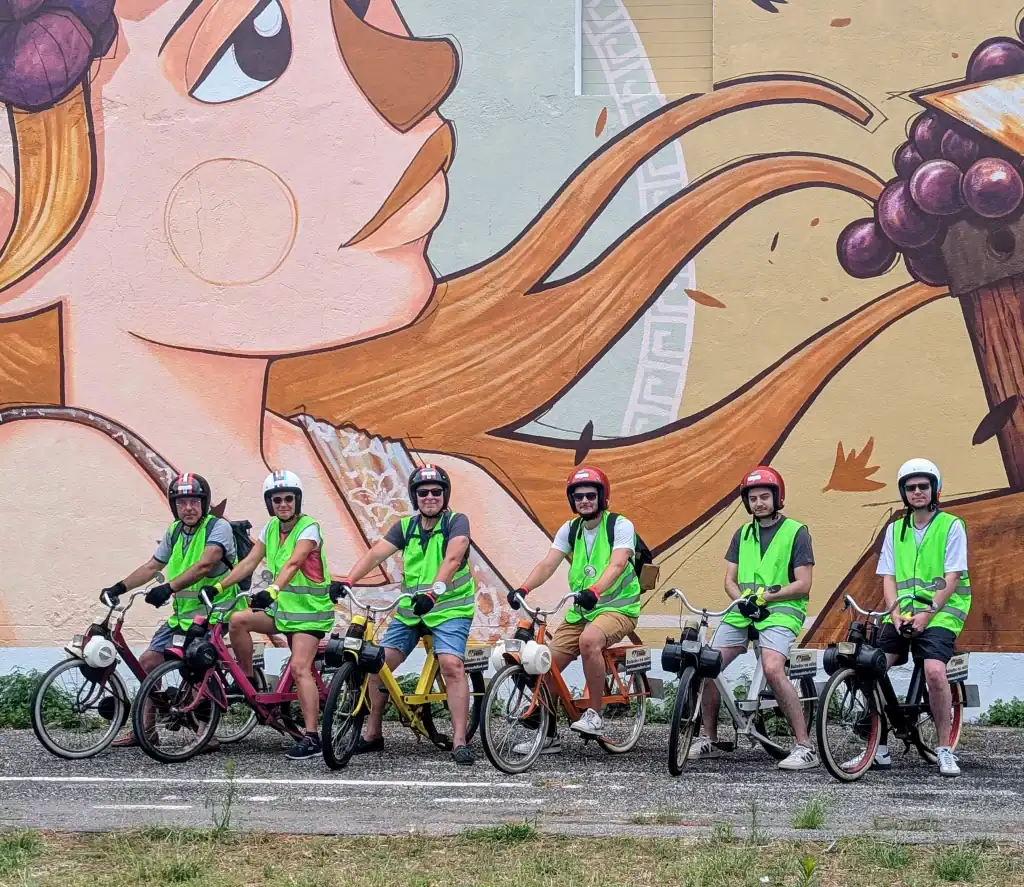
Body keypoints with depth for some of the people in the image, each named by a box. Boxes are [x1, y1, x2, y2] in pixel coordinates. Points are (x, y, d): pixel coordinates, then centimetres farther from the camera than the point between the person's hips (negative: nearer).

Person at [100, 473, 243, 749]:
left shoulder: (218, 527, -14)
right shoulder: (174, 531, 9)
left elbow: (204, 565, -29)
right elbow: (151, 566, 13)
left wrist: (169, 587, -39)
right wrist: (119, 587, 1)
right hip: (182, 614, 8)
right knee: (148, 661, 5)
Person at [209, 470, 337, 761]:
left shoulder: (309, 528, -15)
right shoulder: (271, 528, 6)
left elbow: (292, 563, -31)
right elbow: (249, 562, 1)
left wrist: (272, 590, -46)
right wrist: (218, 586, -10)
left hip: (309, 610, -7)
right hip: (281, 607, 7)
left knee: (300, 668, -19)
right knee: (238, 620, -15)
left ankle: (312, 737, -19)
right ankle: (247, 680, 3)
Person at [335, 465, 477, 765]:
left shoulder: (456, 522, -7)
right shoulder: (405, 527, 6)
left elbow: (453, 558, -24)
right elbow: (376, 553, -8)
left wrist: (434, 591, -41)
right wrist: (347, 581, -24)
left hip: (449, 608, -5)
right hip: (409, 610, 5)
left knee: (451, 665, -24)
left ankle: (459, 741, -21)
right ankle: (373, 733, 15)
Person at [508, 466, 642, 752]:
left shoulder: (620, 525, -9)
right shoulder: (569, 529, 7)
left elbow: (617, 564, -26)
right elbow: (548, 564, -5)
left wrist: (594, 591, -45)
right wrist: (523, 589, -24)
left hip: (616, 607, -6)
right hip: (579, 611, 6)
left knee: (589, 639, -37)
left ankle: (594, 714, -22)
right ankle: (549, 736, 11)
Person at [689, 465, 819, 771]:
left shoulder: (796, 532, 0)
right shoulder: (742, 534, 16)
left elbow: (803, 585, -7)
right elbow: (730, 580, 12)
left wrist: (764, 596, -16)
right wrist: (744, 600, -9)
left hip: (781, 610, -6)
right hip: (743, 611, 6)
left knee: (772, 669, -29)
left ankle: (804, 747, -23)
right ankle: (708, 739, 12)